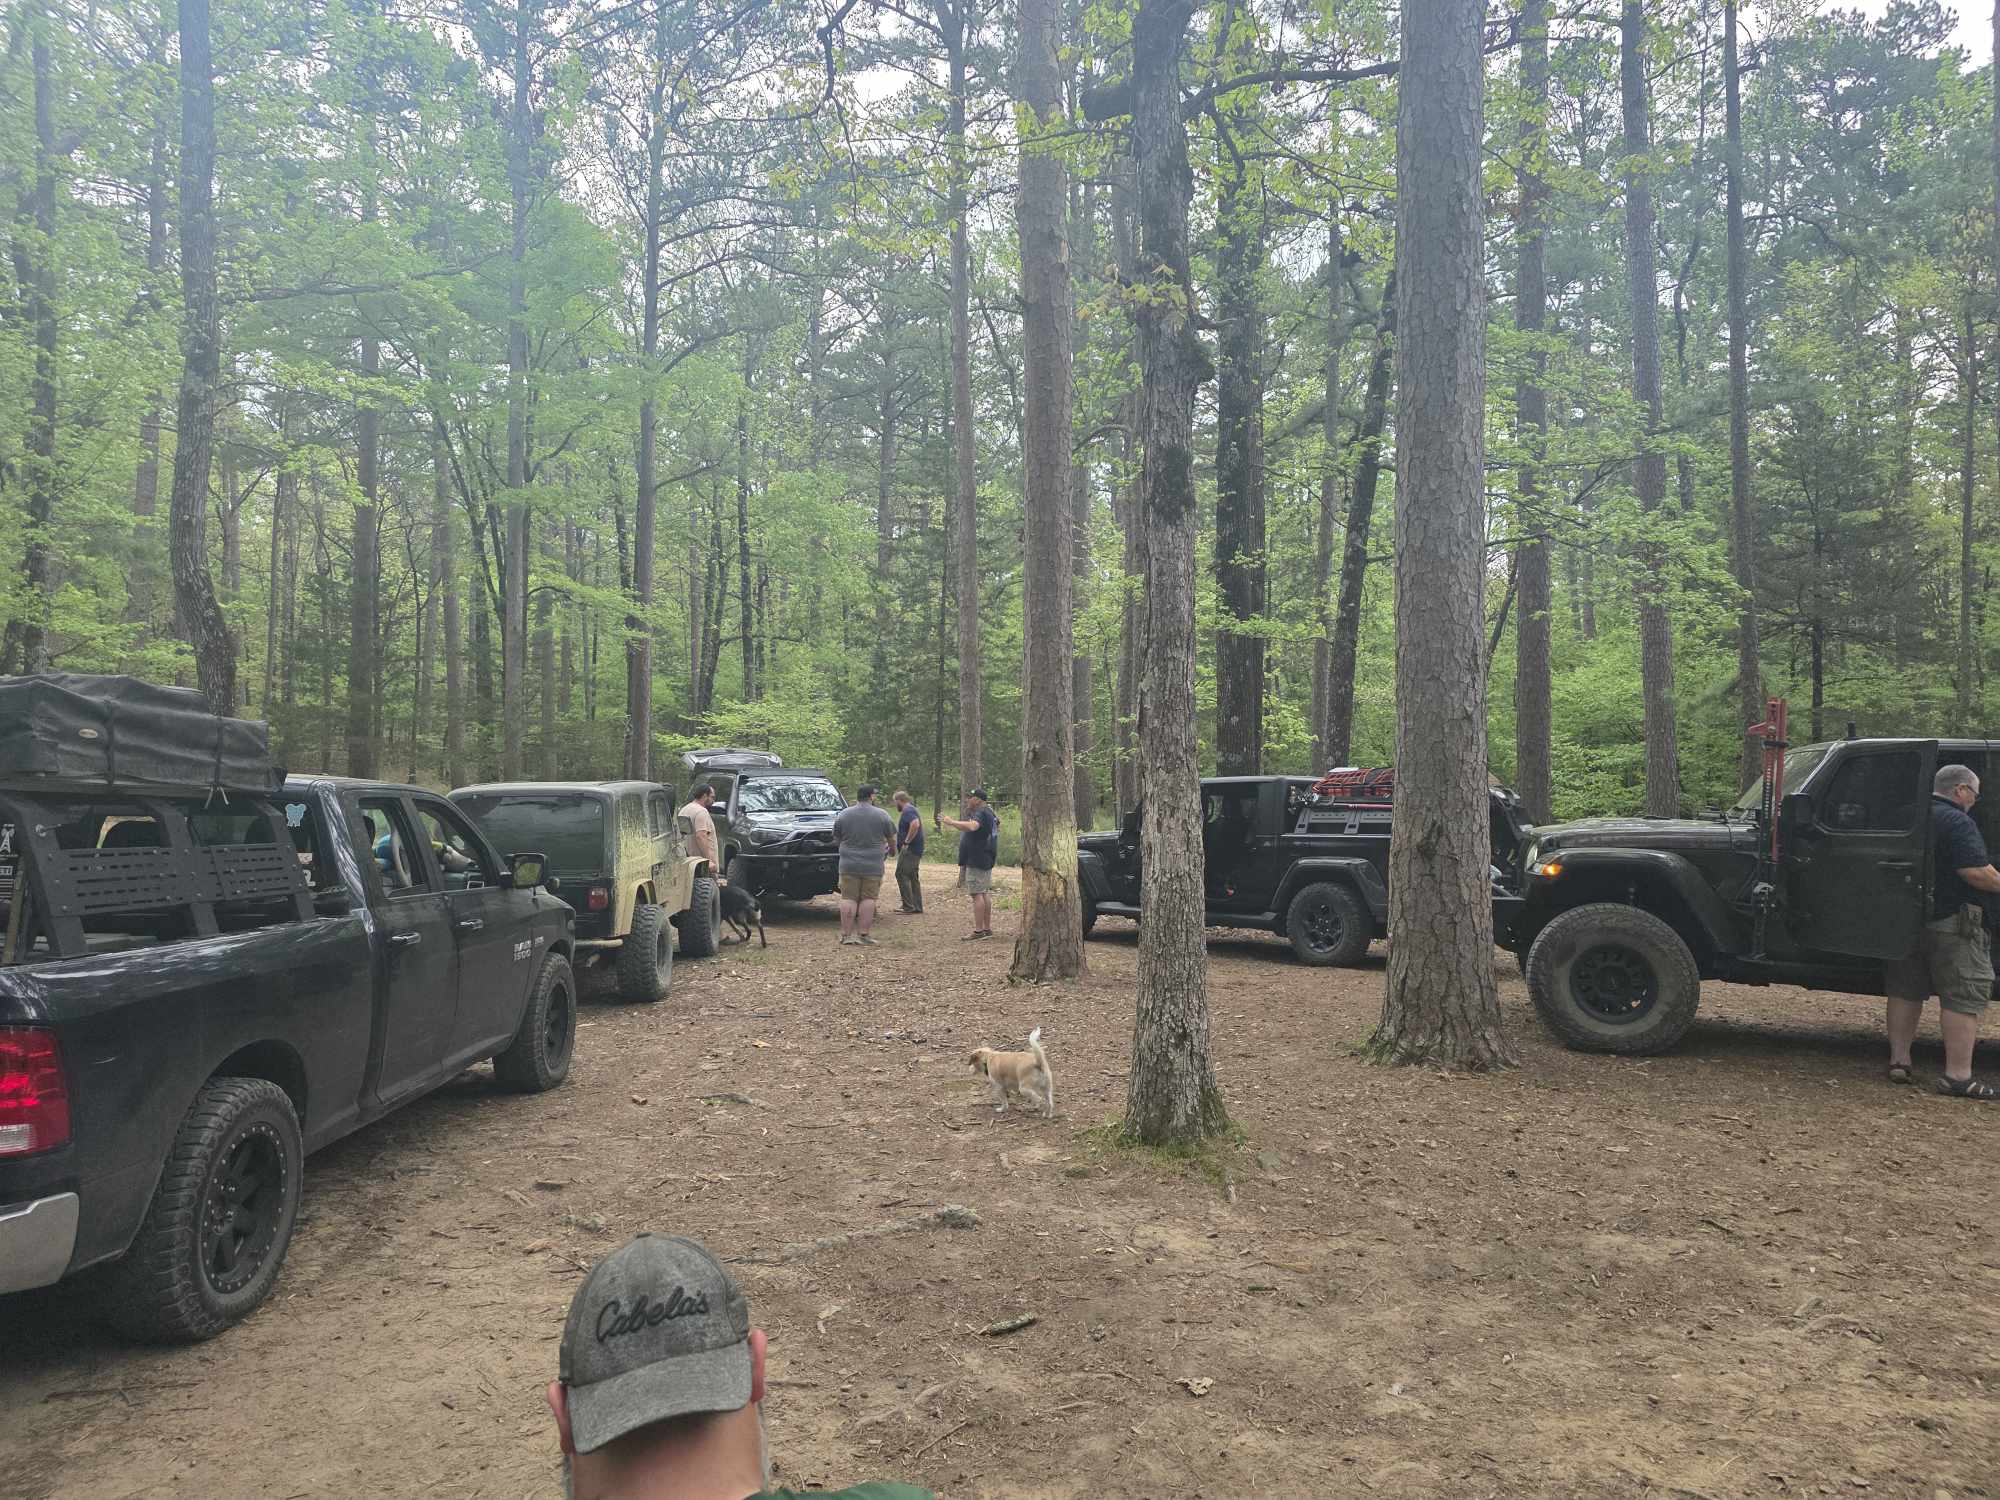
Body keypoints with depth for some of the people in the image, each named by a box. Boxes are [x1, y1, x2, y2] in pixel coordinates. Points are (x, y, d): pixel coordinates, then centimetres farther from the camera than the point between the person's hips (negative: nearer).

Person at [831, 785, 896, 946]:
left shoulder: (843, 816, 3)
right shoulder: (882, 815, 0)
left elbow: (836, 840, 12)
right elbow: (891, 839, 10)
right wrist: (891, 849, 32)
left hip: (849, 865, 1)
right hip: (873, 866, -1)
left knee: (848, 898, 4)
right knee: (868, 899, 2)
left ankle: (846, 934, 2)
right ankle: (863, 934, 0)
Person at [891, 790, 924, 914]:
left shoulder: (907, 811, -13)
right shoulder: (912, 809, 21)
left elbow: (915, 824, -30)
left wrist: (906, 841, -24)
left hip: (909, 849, -11)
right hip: (916, 850, 11)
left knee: (901, 875, -9)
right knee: (913, 878, 12)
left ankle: (908, 906, -12)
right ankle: (917, 908, 13)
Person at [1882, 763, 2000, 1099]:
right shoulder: (1957, 822, -13)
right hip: (1949, 923, -8)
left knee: (1906, 991, 14)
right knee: (1966, 995, -2)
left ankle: (1898, 1061, 17)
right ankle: (1958, 1077, -4)